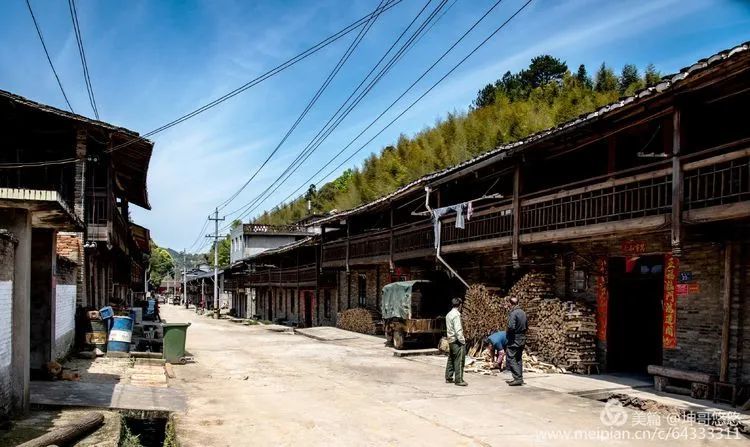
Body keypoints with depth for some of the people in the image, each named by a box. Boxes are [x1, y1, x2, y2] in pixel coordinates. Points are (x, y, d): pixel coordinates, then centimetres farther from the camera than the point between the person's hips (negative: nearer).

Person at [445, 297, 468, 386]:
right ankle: (459, 380, -4)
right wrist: (462, 341, -16)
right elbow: (458, 329, -20)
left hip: (450, 340, 9)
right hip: (457, 340, -9)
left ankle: (448, 378, 19)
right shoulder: (456, 314, -15)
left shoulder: (448, 314, 12)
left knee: (451, 359, 14)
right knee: (459, 361, -5)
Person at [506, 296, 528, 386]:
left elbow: (511, 327, -25)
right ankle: (519, 378, 17)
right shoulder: (523, 312, 8)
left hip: (514, 339, -8)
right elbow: (526, 326, 15)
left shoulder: (513, 313, -17)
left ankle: (518, 378, -12)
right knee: (519, 359, 14)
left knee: (511, 359, -6)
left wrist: (508, 332, -6)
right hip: (522, 339, 9)